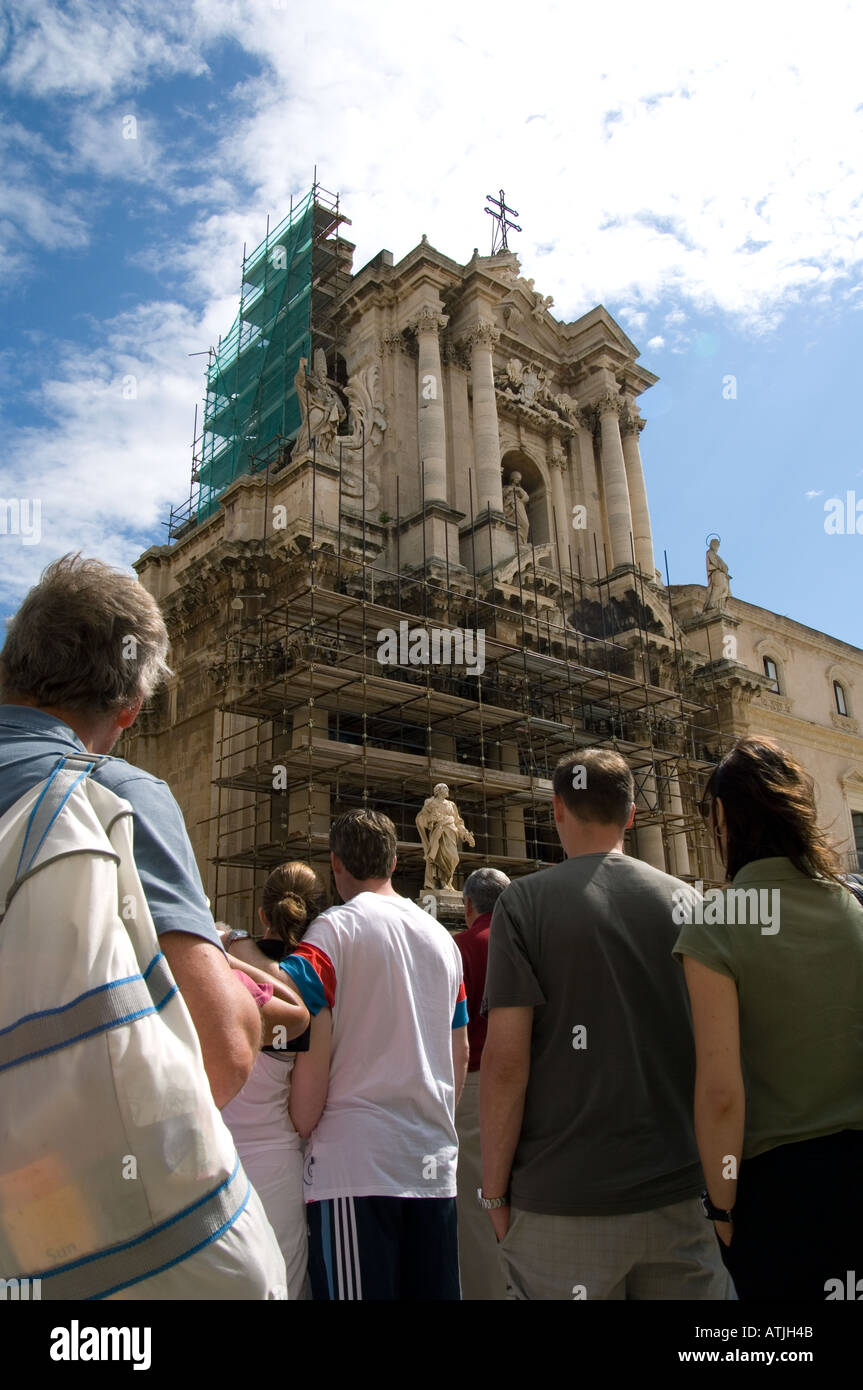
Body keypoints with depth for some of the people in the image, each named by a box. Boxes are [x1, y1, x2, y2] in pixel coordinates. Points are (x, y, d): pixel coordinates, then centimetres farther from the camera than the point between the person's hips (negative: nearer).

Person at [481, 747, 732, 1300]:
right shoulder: (686, 900, 1)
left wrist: (495, 1191, -2)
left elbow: (506, 1060, -14)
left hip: (563, 1202, -3)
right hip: (680, 1192, 3)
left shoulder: (525, 902, -9)